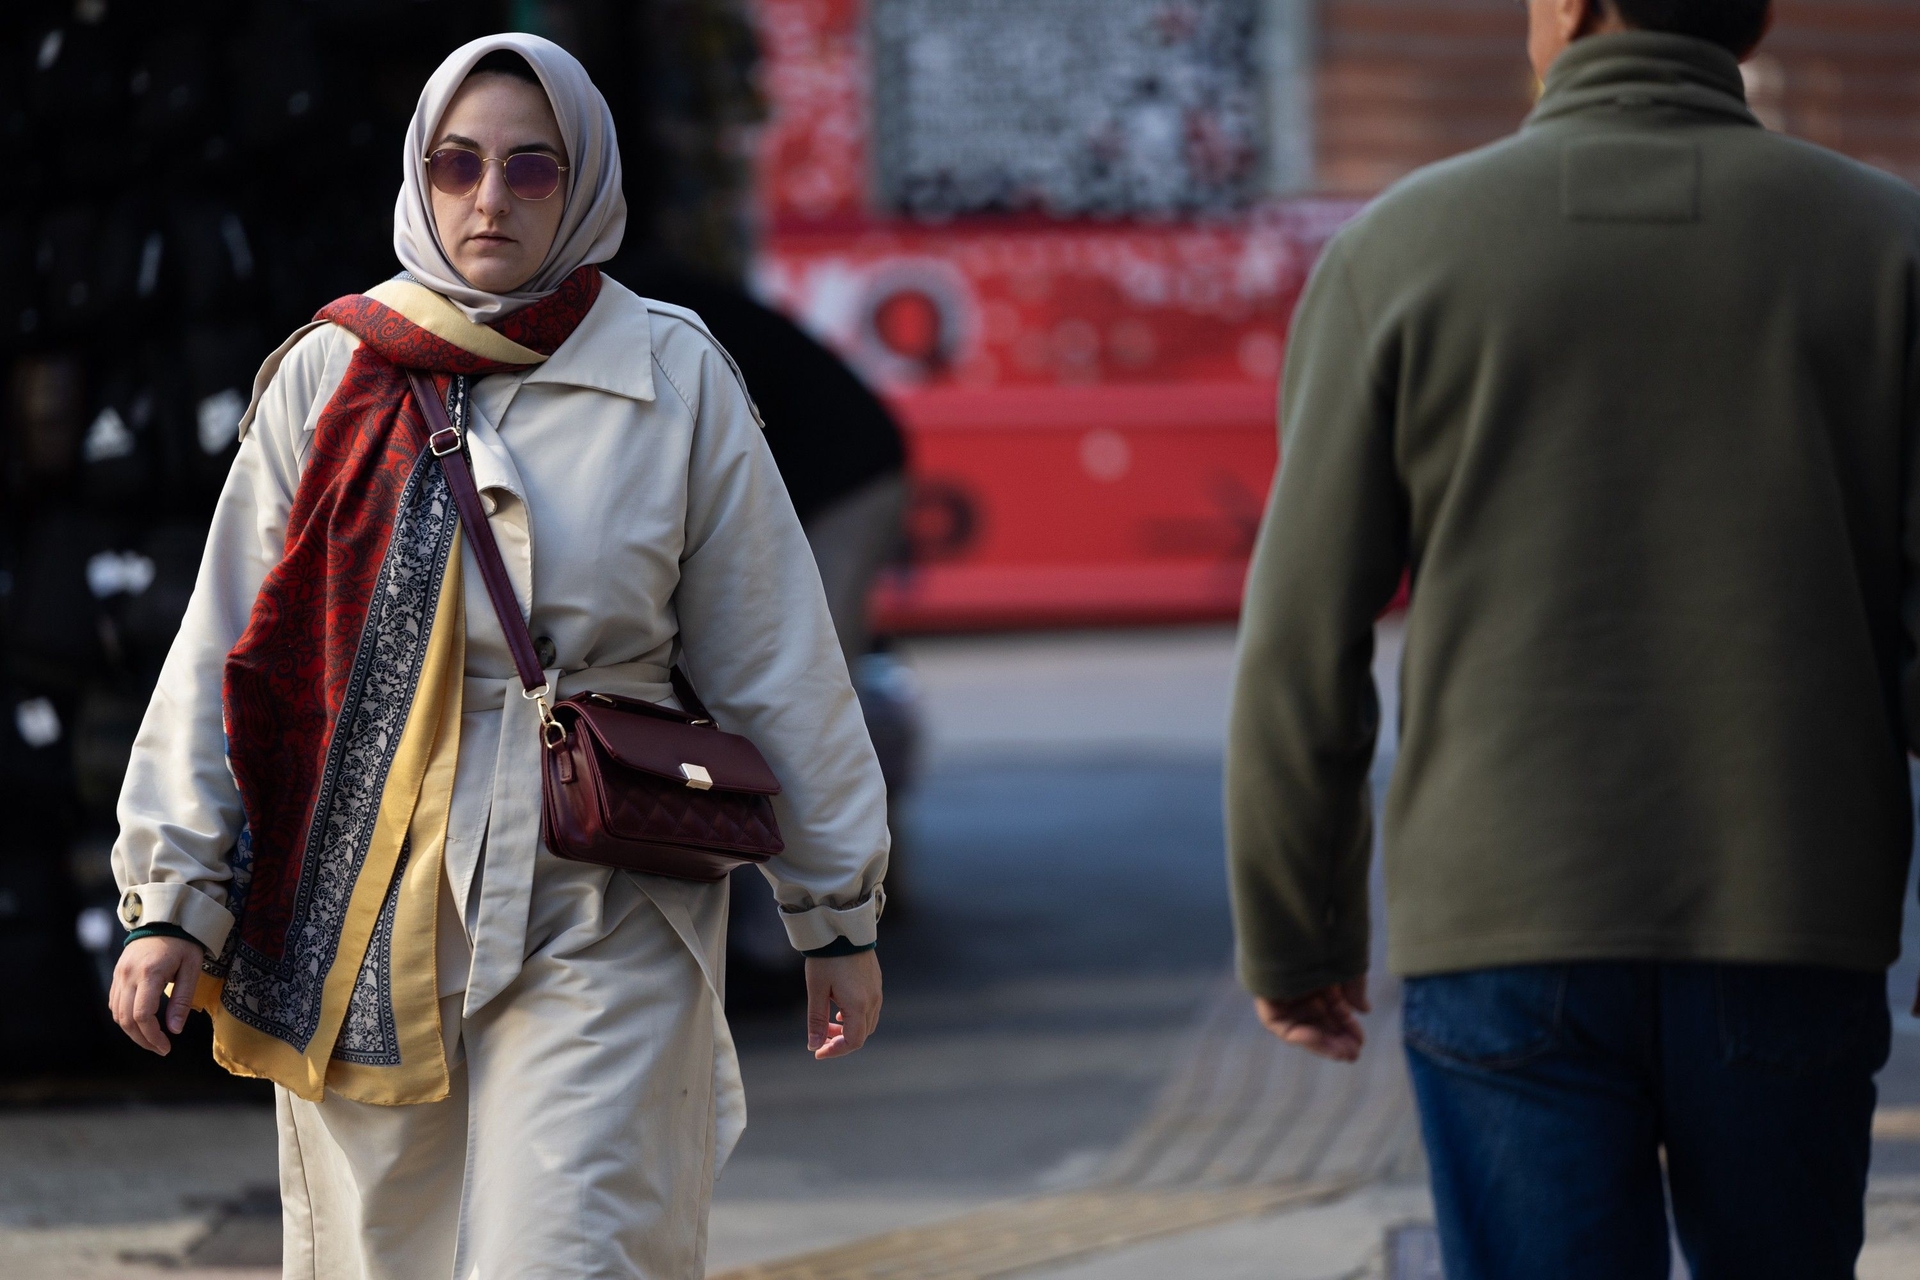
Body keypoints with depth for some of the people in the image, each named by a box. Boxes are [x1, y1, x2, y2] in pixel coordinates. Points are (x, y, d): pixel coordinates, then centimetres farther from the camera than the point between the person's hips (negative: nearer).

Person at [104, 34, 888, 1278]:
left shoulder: (676, 385, 2)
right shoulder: (328, 380, 6)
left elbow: (776, 662, 7)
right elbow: (228, 651, 7)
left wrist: (838, 914, 9)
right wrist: (175, 898, 2)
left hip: (596, 924, -2)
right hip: (362, 921, 2)